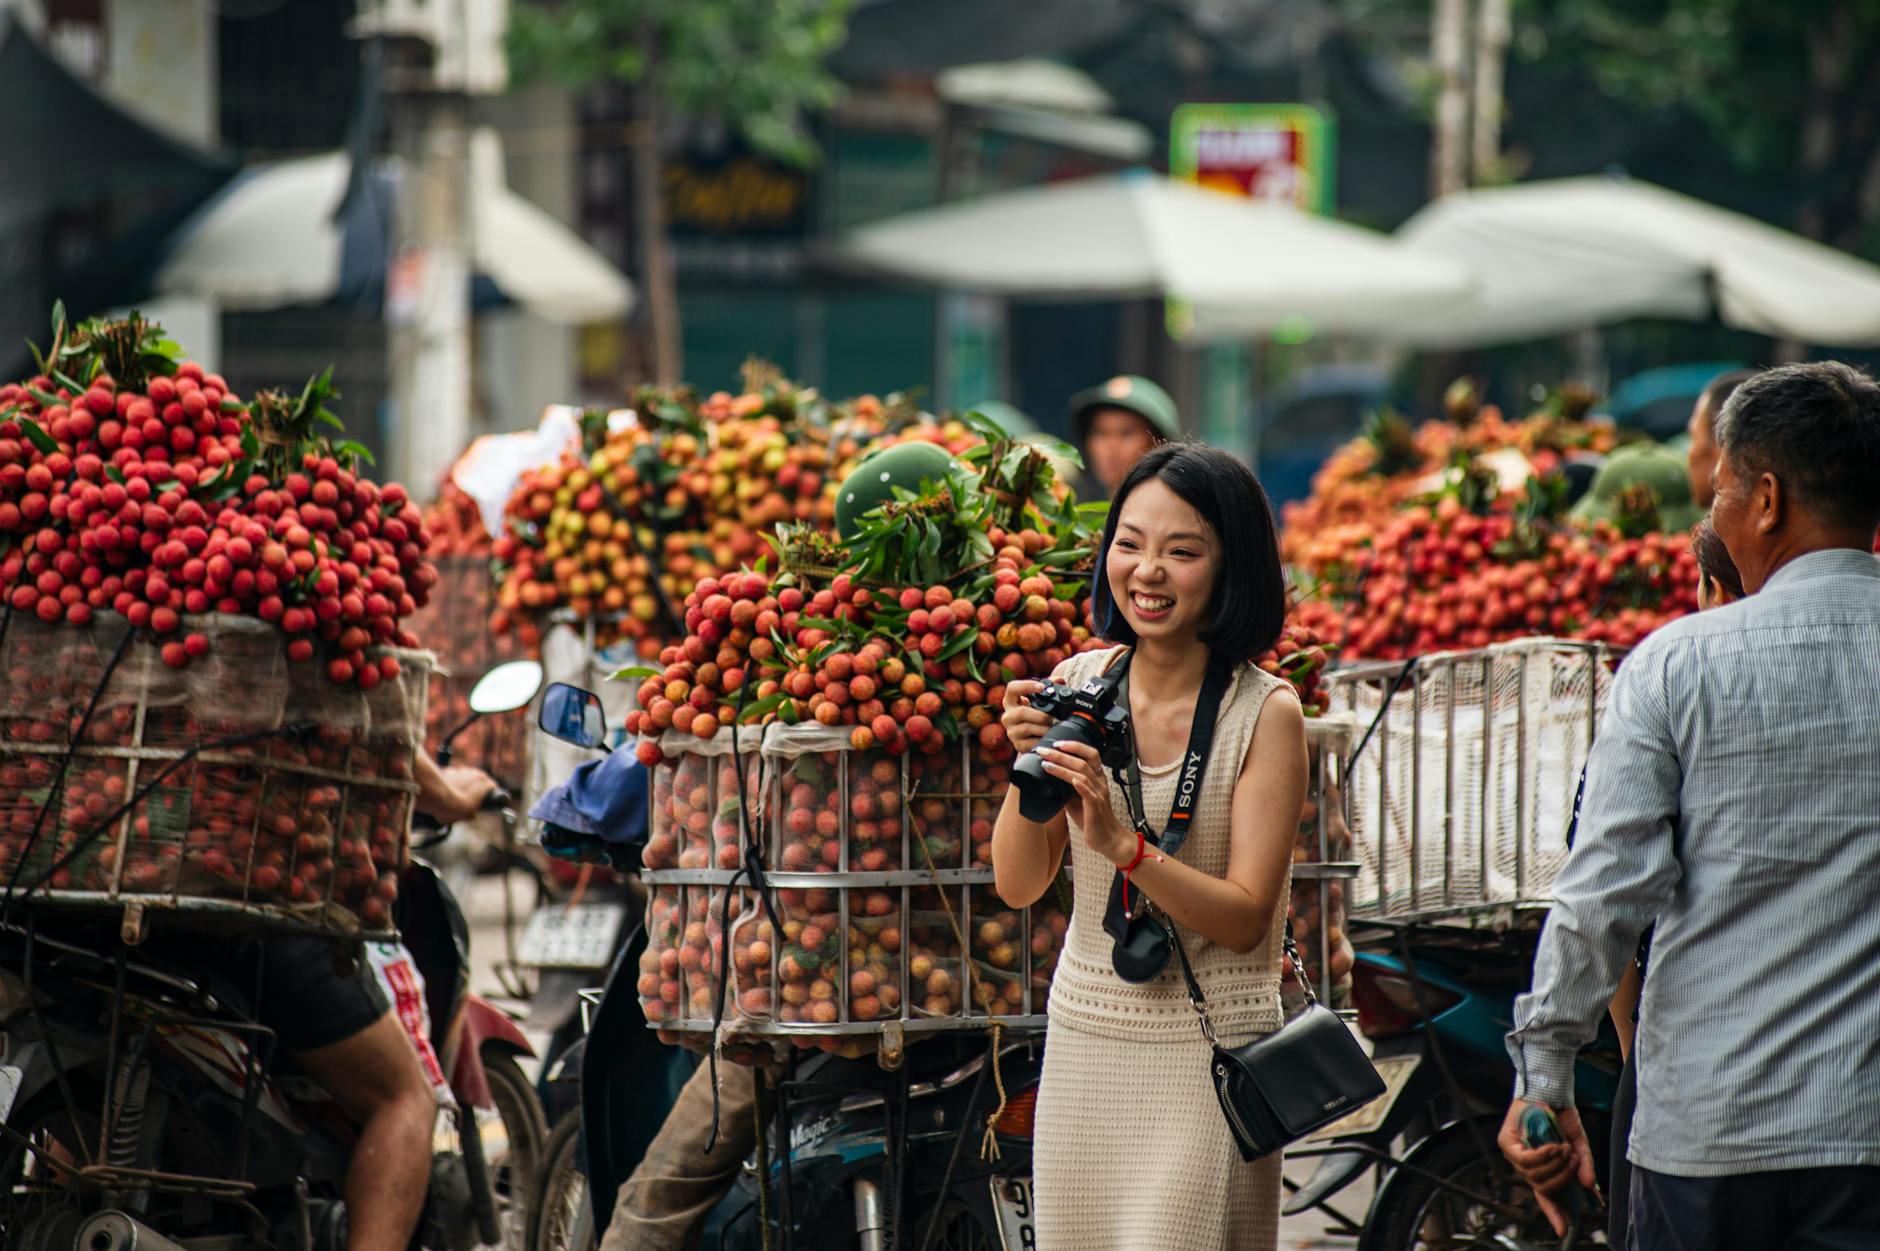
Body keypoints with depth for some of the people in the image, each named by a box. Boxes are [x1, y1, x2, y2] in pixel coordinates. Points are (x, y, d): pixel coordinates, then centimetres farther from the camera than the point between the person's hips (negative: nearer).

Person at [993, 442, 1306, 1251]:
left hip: (1208, 1055, -4)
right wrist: (1029, 769, -15)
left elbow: (1245, 919, -14)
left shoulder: (1265, 713, -10)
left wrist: (1120, 843, -26)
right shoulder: (1078, 686, 2)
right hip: (1083, 1040, 4)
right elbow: (1017, 886, 2)